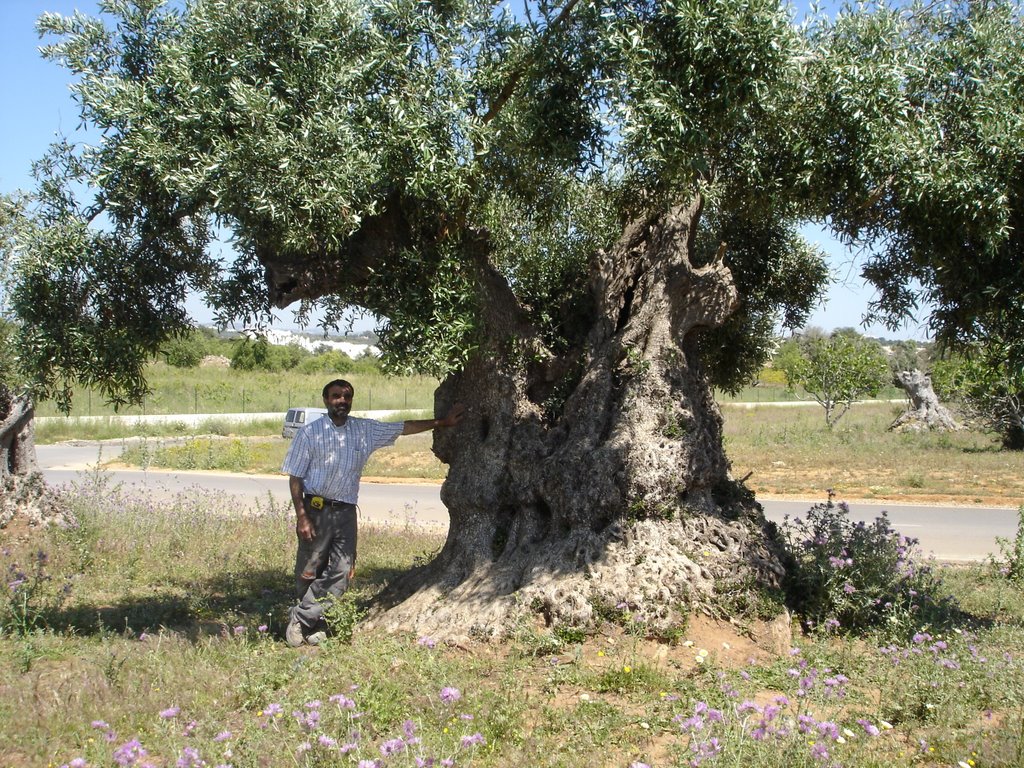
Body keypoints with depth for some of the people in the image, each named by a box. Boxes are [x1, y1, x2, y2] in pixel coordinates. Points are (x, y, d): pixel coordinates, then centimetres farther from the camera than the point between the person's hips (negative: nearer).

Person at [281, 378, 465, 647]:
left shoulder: (366, 430, 8)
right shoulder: (310, 433, -3)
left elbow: (405, 427, 15)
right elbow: (295, 477, -3)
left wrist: (443, 422, 15)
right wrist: (301, 517, -10)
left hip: (346, 512, 4)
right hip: (316, 510, -3)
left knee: (342, 571, -6)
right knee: (308, 572, 2)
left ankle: (301, 618, 1)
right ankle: (314, 624, 18)